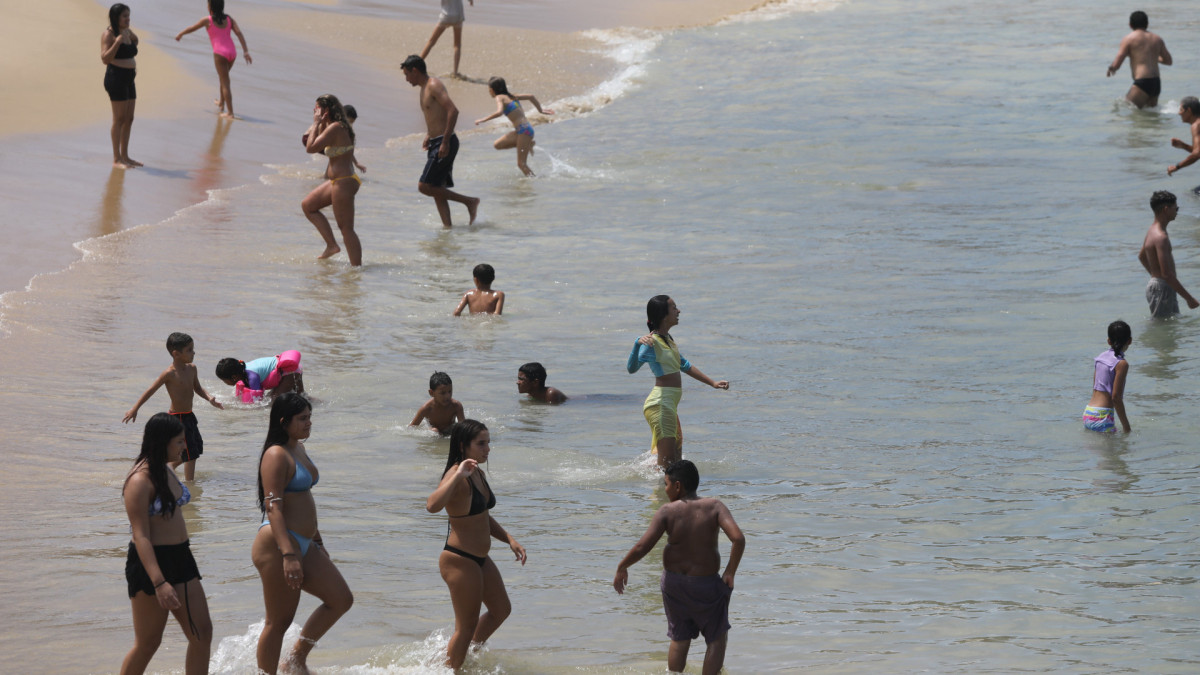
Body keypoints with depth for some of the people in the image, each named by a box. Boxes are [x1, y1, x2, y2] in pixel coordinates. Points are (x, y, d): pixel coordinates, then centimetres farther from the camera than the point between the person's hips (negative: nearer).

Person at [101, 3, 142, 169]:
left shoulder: (127, 33, 14)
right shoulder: (108, 34, -11)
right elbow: (105, 58, -20)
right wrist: (118, 41, -26)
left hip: (128, 80, 9)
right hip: (115, 78, -9)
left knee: (129, 119, 12)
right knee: (119, 119, -9)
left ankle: (125, 156, 20)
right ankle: (116, 159, -7)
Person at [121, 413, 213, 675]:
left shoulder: (165, 471, 9)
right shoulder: (140, 481, -19)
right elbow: (141, 536, -23)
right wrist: (159, 583, -30)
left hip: (180, 559, 9)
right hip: (151, 564, -9)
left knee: (202, 633, 5)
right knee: (148, 643, 1)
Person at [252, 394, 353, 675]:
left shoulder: (299, 449, 15)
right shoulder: (276, 455, -14)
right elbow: (273, 507, -22)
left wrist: (317, 540, 27)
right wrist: (288, 555, -28)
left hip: (303, 545, 10)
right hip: (278, 546, -10)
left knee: (341, 599, 9)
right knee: (280, 620, -4)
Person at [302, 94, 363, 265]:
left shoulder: (335, 128, -19)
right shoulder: (334, 127, 11)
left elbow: (311, 148, -23)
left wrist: (316, 123, -13)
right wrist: (320, 124, 11)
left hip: (343, 182, -11)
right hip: (337, 181, 11)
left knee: (346, 227, -7)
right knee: (308, 206, 20)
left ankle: (357, 267, -4)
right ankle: (332, 245, 18)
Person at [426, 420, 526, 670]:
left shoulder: (477, 474, 9)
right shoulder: (457, 476, -21)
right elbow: (432, 505, -42)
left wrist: (509, 539, 9)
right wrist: (459, 474, -41)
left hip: (480, 559, 10)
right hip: (460, 561, -10)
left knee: (501, 610, 23)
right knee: (467, 626, 1)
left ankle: (469, 655, 38)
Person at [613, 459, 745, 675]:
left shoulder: (667, 511, -13)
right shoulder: (714, 507, -12)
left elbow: (642, 546, -19)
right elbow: (738, 538, -24)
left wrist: (622, 568, -2)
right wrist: (730, 573, -11)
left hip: (673, 582, 2)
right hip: (706, 585, -1)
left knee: (680, 639, 21)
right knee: (717, 638, 17)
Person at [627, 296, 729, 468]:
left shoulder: (667, 339, 14)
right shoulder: (652, 342, -16)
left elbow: (684, 366, 27)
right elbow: (631, 368, -31)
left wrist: (713, 383, 31)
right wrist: (638, 343, -48)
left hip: (670, 405, 10)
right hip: (660, 404, -10)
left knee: (676, 461, 15)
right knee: (667, 462, -12)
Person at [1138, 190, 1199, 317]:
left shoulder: (1153, 230, 12)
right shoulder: (1161, 237, -22)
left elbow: (1141, 256, 30)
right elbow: (1167, 274, -27)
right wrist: (1189, 298, -23)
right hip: (1162, 288, -11)